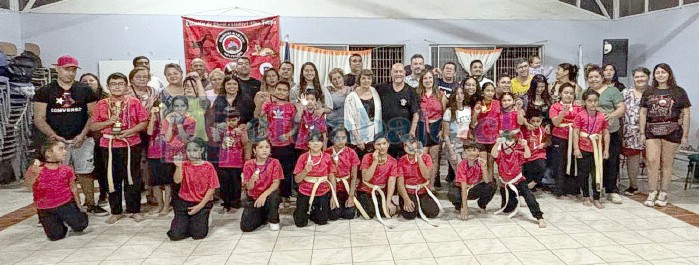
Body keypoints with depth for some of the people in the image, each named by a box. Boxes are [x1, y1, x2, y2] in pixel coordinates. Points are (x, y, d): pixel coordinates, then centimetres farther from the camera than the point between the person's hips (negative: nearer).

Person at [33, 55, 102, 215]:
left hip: (82, 140, 1)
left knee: (85, 172, 4)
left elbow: (93, 115, 5)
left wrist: (82, 135, -8)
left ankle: (90, 204, 13)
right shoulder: (45, 92, 4)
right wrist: (55, 136, -13)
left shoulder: (85, 90, 7)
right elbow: (39, 119, 1)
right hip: (57, 141, 0)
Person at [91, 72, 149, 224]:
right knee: (112, 178, 8)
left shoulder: (134, 102, 2)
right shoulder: (102, 104, 6)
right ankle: (116, 212, 19)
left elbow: (144, 122, -1)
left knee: (132, 177, 5)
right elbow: (93, 126, 6)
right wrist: (108, 122, -11)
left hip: (132, 145, -1)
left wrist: (130, 131, -15)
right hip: (109, 145, 2)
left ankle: (135, 210, 16)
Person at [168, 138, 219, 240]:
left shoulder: (208, 166, -6)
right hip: (183, 202, 2)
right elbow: (177, 180, -16)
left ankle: (200, 221, 21)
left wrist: (200, 206, -12)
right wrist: (179, 166, -31)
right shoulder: (184, 165, 1)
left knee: (198, 234, -13)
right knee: (175, 235, -7)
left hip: (202, 204, -2)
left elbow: (211, 188, -8)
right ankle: (185, 222, 25)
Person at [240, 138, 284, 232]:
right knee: (246, 227, -16)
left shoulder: (274, 162, -8)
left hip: (268, 196, -1)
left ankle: (274, 220, -8)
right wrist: (252, 181, -32)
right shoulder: (248, 164, -6)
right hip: (253, 198, 1)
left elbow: (276, 183, -17)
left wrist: (264, 194, -34)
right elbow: (248, 188, -8)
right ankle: (263, 216, 18)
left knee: (274, 194, -38)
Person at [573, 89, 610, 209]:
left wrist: (606, 149, 1)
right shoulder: (580, 116, -5)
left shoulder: (602, 117, 2)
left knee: (597, 173, 5)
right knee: (583, 173, 7)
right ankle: (586, 197, 21)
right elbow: (576, 133, -7)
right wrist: (576, 148, -11)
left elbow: (606, 134, 4)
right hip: (583, 149, -2)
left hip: (597, 149, 2)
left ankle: (596, 199, 15)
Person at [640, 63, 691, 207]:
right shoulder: (648, 93, 10)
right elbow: (643, 113, 10)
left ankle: (663, 194, 13)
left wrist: (685, 135, -2)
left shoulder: (679, 92, 4)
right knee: (652, 161, -6)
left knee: (666, 163, 4)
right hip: (652, 131, 2)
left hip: (672, 132, -1)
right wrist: (642, 133, 4)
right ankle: (652, 193, 2)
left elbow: (686, 114, 2)